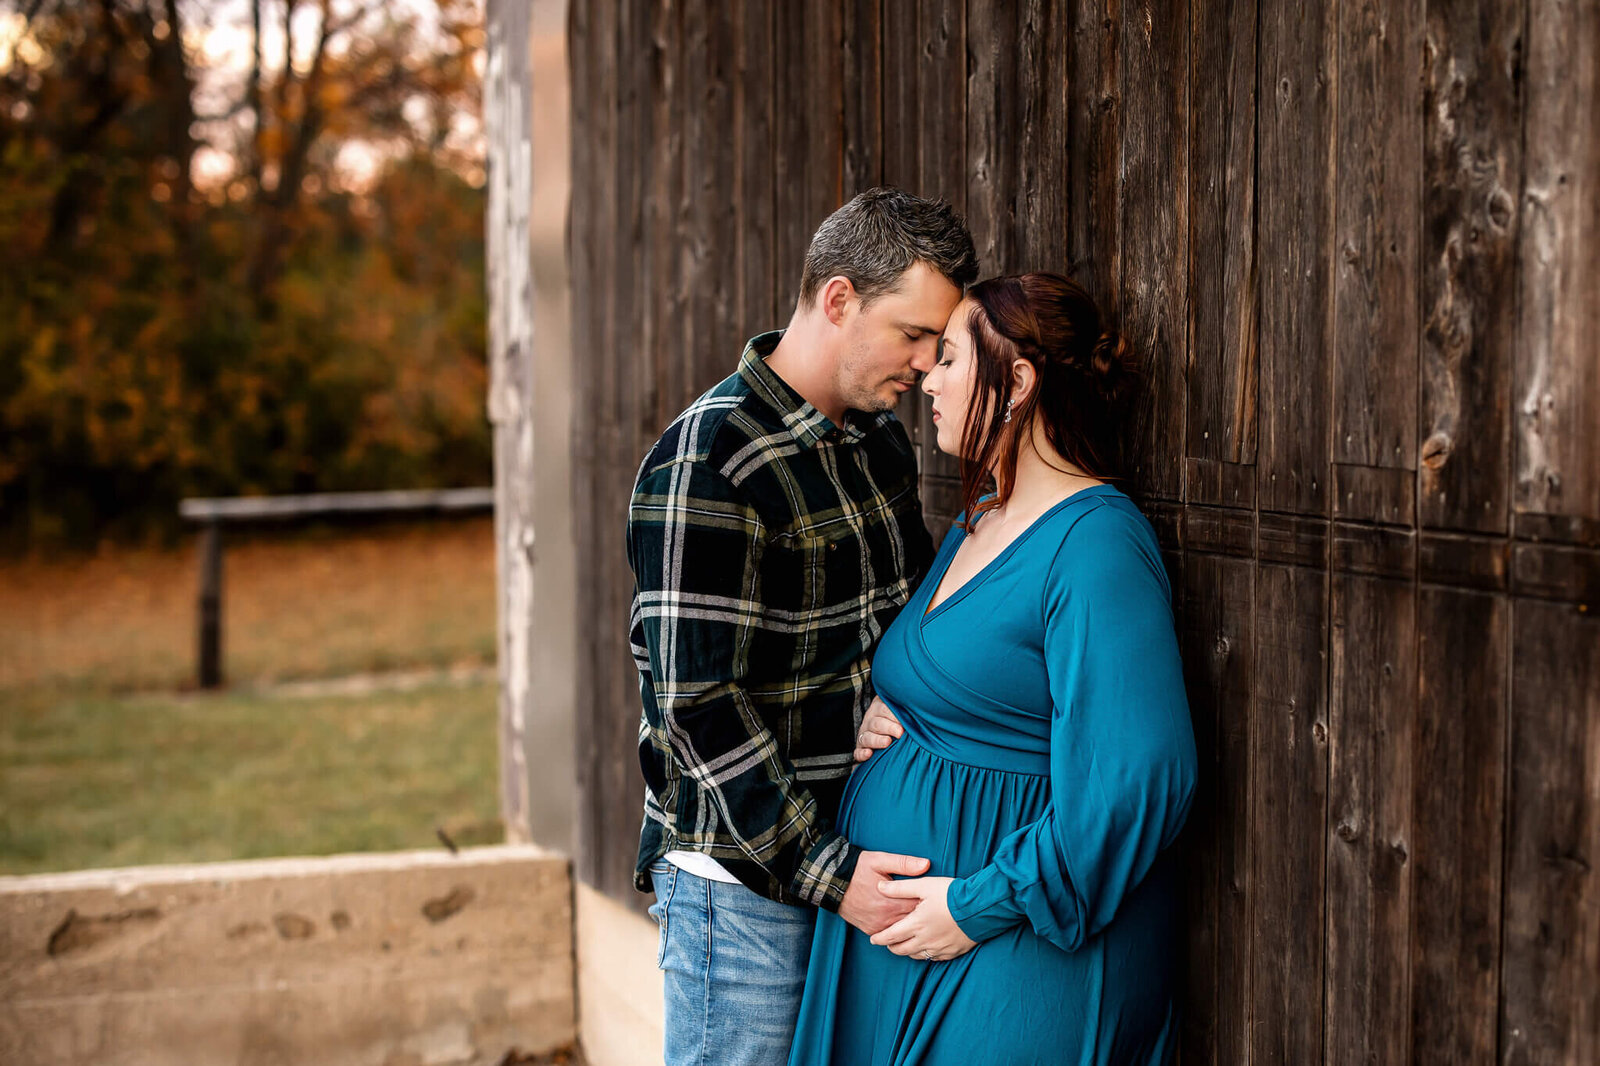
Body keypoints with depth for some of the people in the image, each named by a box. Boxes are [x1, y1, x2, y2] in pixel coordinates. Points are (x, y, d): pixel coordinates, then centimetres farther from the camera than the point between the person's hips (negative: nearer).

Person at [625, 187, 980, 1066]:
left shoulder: (881, 436, 9)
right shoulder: (704, 463, -18)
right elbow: (697, 703, -20)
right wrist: (823, 869, -22)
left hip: (862, 850, 8)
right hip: (743, 876, -7)